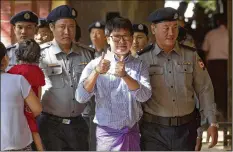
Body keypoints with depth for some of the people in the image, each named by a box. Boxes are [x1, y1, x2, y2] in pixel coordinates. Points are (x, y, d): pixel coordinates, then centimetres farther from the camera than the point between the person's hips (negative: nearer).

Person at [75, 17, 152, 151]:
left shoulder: (139, 65, 3)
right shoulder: (96, 64, -3)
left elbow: (145, 96, -12)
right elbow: (81, 98, -12)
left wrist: (125, 75, -26)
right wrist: (96, 72, -25)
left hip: (132, 132, 2)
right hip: (107, 133, -2)